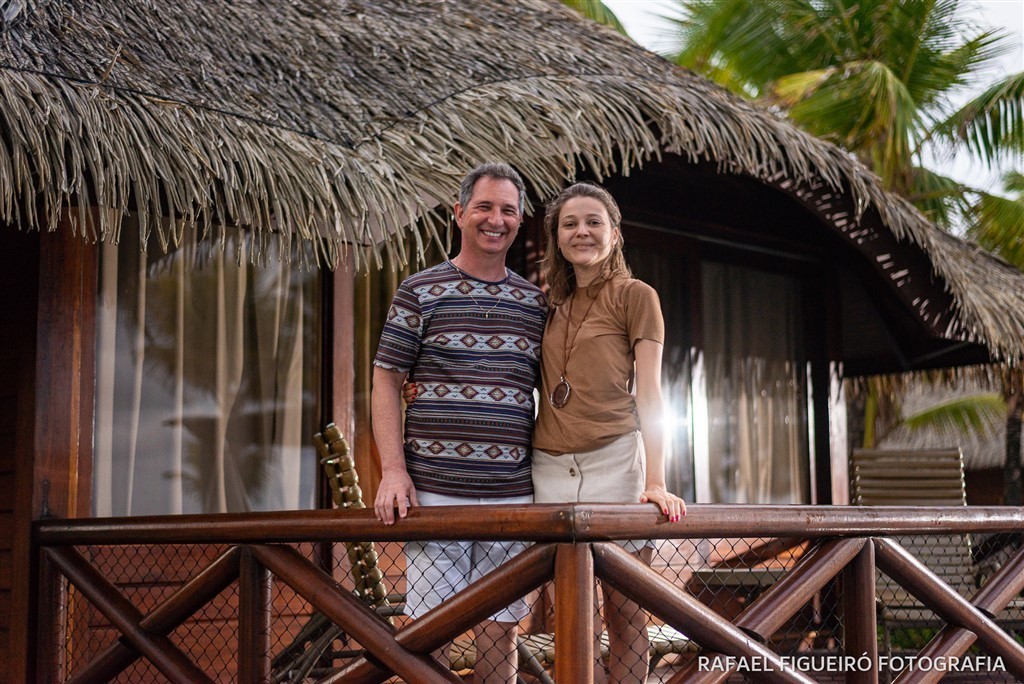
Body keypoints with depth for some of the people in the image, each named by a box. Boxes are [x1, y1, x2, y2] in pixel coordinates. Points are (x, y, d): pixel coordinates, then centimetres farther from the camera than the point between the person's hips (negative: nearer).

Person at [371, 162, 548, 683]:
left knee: (500, 626, 8)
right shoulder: (420, 292, 4)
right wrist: (393, 470, -9)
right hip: (433, 489, -3)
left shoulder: (536, 303, 12)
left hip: (512, 495, 3)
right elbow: (386, 382, 2)